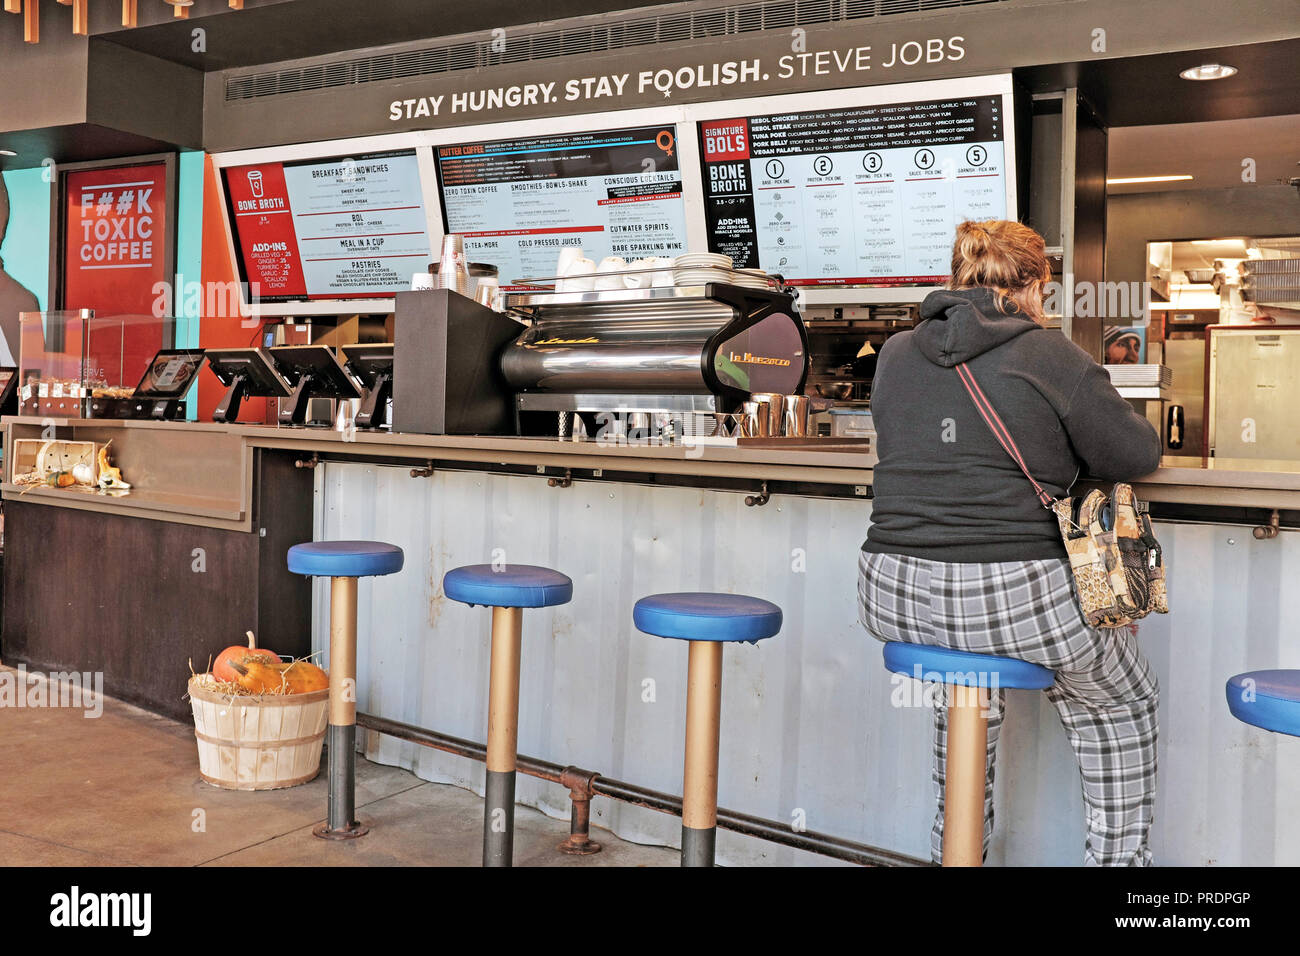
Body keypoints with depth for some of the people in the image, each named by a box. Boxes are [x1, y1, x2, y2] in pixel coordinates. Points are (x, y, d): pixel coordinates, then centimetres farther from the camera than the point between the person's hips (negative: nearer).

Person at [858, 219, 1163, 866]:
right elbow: (1136, 456, 1)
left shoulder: (895, 353, 9)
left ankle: (956, 842, 43)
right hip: (1014, 596, -5)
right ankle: (1117, 855, 29)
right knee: (1122, 697, 24)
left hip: (891, 594, 6)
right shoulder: (1050, 356, -5)